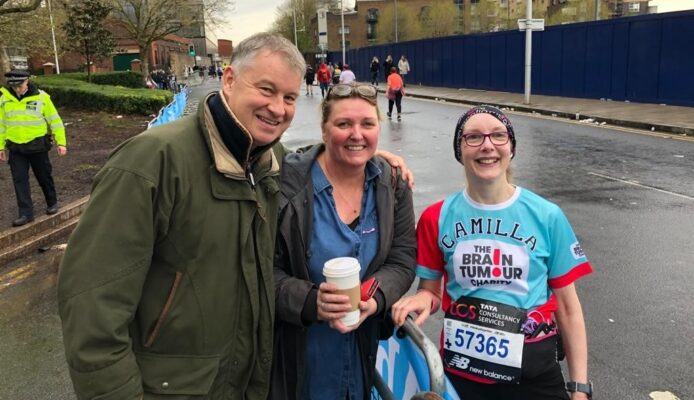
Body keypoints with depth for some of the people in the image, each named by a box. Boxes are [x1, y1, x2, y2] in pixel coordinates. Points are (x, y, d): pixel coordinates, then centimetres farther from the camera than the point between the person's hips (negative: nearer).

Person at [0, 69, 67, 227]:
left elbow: (55, 120, -5)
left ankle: (52, 203, 32)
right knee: (20, 181, 1)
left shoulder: (41, 97, -11)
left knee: (44, 177, 11)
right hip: (15, 148, 3)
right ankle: (26, 213, 6)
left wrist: (61, 142, -6)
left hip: (37, 146, -2)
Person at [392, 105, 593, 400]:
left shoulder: (547, 216, -9)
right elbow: (430, 289, 5)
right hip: (459, 371, 1)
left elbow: (567, 307, -2)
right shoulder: (437, 218, -6)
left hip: (533, 375, 0)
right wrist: (424, 299, -18)